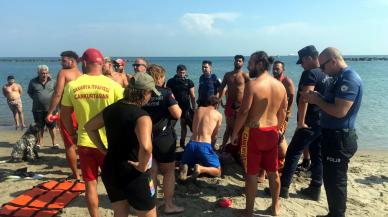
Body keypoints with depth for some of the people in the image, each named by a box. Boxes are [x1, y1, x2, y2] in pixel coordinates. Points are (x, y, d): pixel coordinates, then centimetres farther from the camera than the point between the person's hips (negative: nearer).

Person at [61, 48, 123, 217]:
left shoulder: (71, 86, -4)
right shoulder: (113, 85, -11)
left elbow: (65, 115, 4)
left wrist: (72, 134, 19)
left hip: (84, 142, 2)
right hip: (108, 142, -1)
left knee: (90, 183, 15)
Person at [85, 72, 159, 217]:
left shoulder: (111, 109, 1)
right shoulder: (142, 116, -22)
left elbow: (89, 127, 14)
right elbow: (146, 147, -39)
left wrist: (103, 150, 11)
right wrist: (142, 166, -21)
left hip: (110, 170, 7)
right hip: (133, 174, -7)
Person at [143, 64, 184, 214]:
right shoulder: (165, 93, -13)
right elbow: (177, 114, -16)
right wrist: (173, 101, 1)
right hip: (163, 137, -4)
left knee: (151, 171, 15)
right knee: (169, 171, 12)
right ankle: (169, 205, 17)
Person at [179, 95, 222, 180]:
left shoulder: (198, 110, 17)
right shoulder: (218, 115, 7)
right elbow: (214, 136, 11)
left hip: (192, 144, 4)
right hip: (204, 146, -3)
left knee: (183, 163, 30)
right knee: (218, 171, 14)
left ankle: (183, 168, -7)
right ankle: (201, 168, -16)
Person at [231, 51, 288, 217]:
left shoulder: (252, 84, -16)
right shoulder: (280, 85, 4)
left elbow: (244, 111, -17)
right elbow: (282, 113, 11)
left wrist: (235, 132, -7)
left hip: (254, 132, -6)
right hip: (272, 132, 6)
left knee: (251, 173, 6)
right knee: (273, 172, 18)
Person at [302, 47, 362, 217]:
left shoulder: (349, 79, -19)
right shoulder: (340, 78, 13)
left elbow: (339, 111, -27)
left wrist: (317, 100, -14)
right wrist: (317, 98, 2)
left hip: (339, 139, -10)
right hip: (333, 136, 10)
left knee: (335, 181, 2)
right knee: (331, 179, 20)